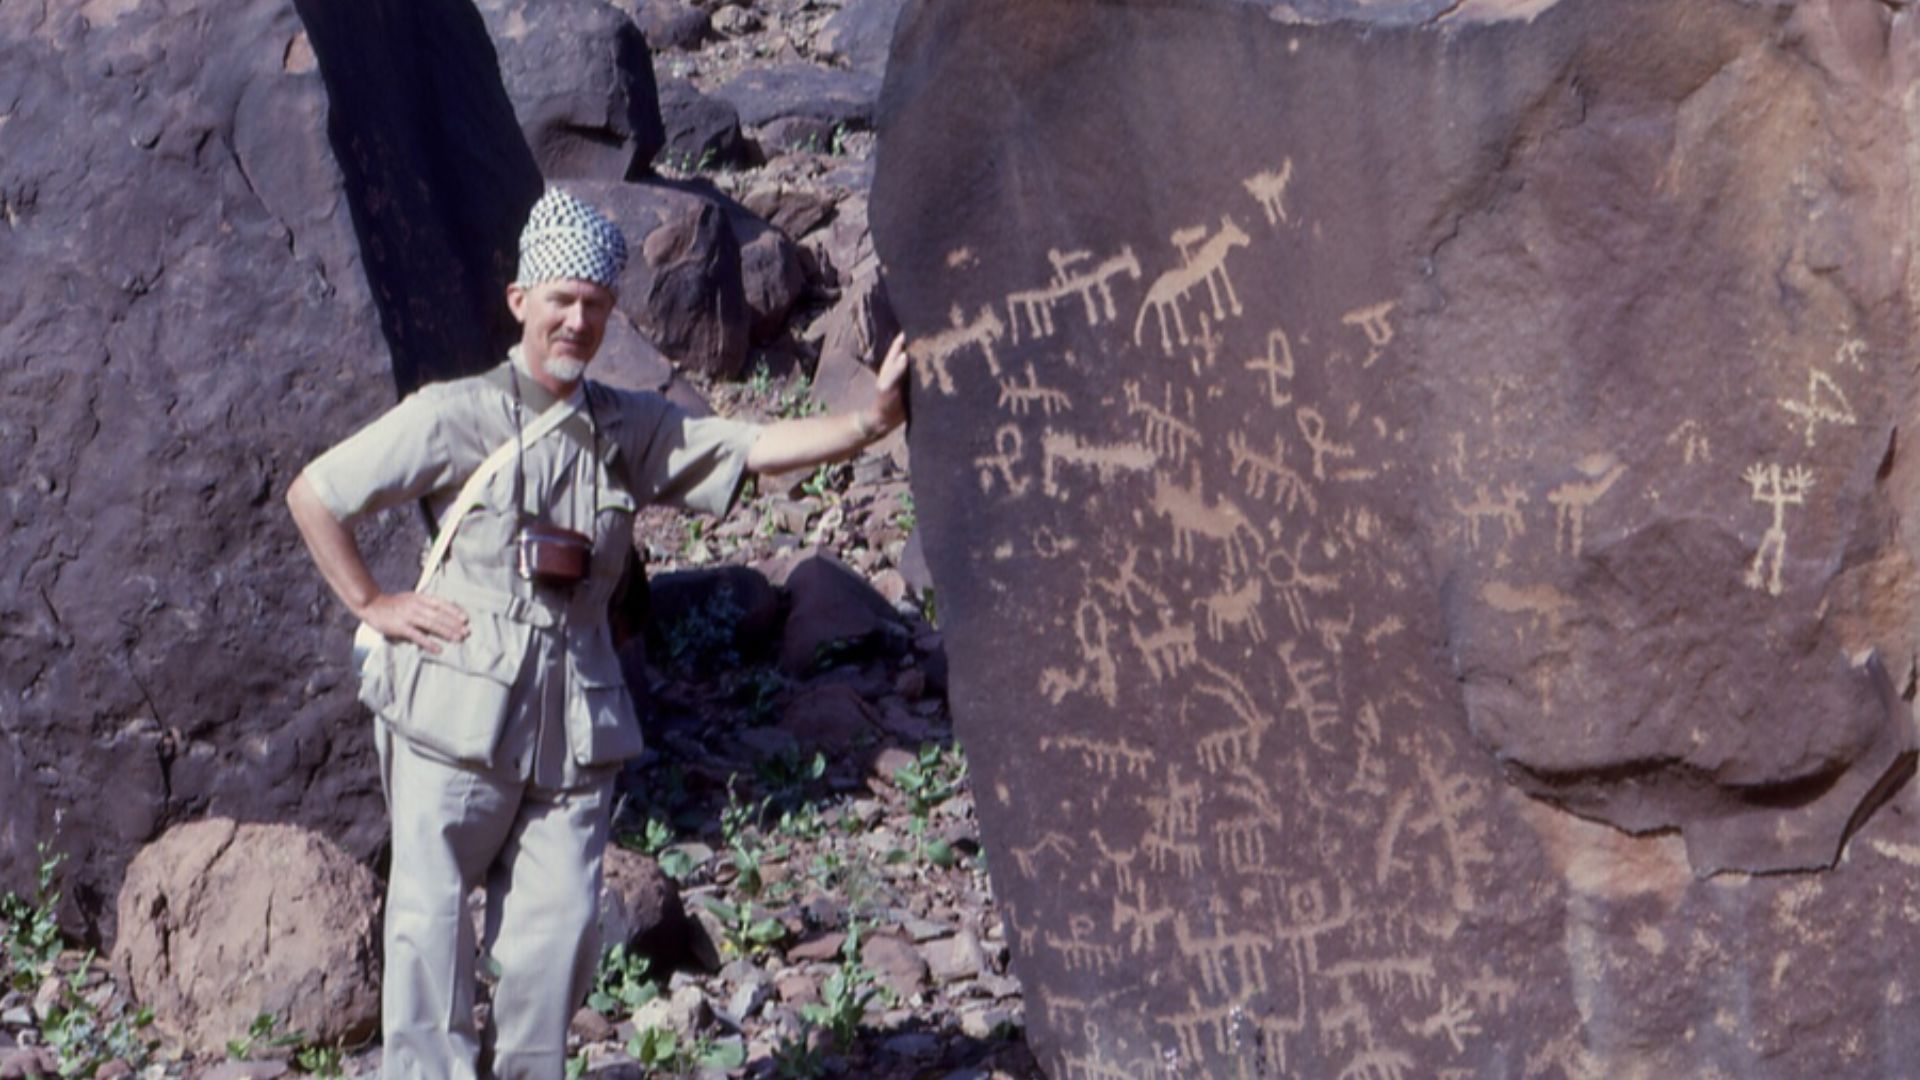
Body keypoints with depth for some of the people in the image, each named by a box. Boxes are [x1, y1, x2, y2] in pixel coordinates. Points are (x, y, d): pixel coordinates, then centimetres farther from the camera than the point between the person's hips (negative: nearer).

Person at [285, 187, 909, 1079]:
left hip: (576, 726, 4)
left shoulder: (633, 430, 10)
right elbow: (312, 495, 2)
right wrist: (372, 606, -1)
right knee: (430, 921, -1)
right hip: (459, 712, -3)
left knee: (558, 931, 3)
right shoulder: (457, 417, -2)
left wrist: (874, 418, -12)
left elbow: (760, 449, 0)